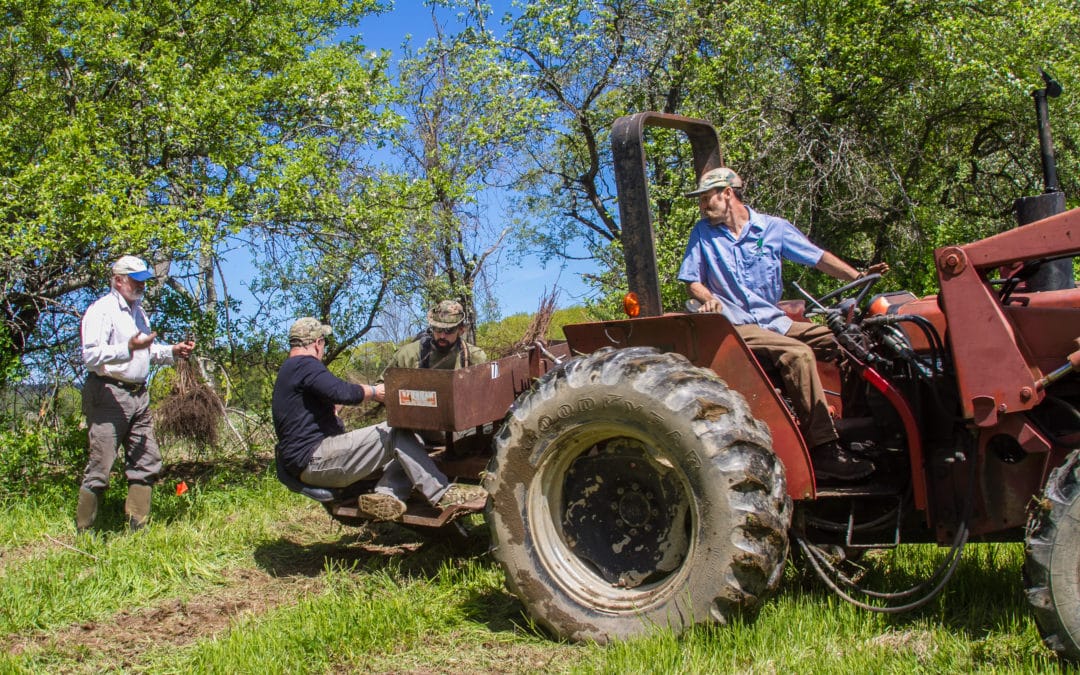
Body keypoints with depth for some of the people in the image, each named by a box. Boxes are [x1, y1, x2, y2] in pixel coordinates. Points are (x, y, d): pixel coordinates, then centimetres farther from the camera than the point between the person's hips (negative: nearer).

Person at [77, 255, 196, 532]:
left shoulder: (138, 311, 20)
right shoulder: (102, 309, -8)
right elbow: (91, 356, -20)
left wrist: (173, 352, 10)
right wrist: (129, 348, -33)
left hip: (139, 395, 9)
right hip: (109, 394, -9)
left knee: (148, 463, 8)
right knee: (100, 468, -6)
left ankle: (137, 528, 15)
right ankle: (83, 533, 4)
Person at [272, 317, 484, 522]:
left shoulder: (289, 369, 24)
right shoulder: (304, 365, -11)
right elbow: (341, 391, -24)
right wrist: (374, 392, -11)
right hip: (314, 460, -11)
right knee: (396, 434, -18)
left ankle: (385, 495, -17)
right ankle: (441, 494, -18)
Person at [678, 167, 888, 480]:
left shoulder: (773, 228, 8)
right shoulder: (703, 233, 7)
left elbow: (818, 257, 5)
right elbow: (692, 281, 8)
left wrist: (858, 276, -9)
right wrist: (708, 298, -15)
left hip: (775, 321, 4)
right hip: (737, 326, -4)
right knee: (798, 353, -30)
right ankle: (823, 450, -31)